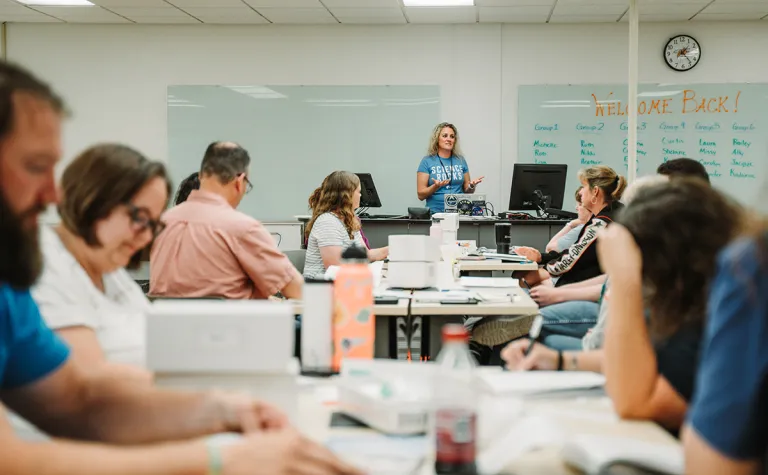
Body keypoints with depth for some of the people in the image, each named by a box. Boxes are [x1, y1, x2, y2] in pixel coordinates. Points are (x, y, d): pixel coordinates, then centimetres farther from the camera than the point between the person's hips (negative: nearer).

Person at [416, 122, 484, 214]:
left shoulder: (460, 160, 13)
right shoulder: (427, 161, 3)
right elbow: (421, 195, 0)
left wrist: (472, 186, -3)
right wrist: (436, 186, -16)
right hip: (436, 212, -3)